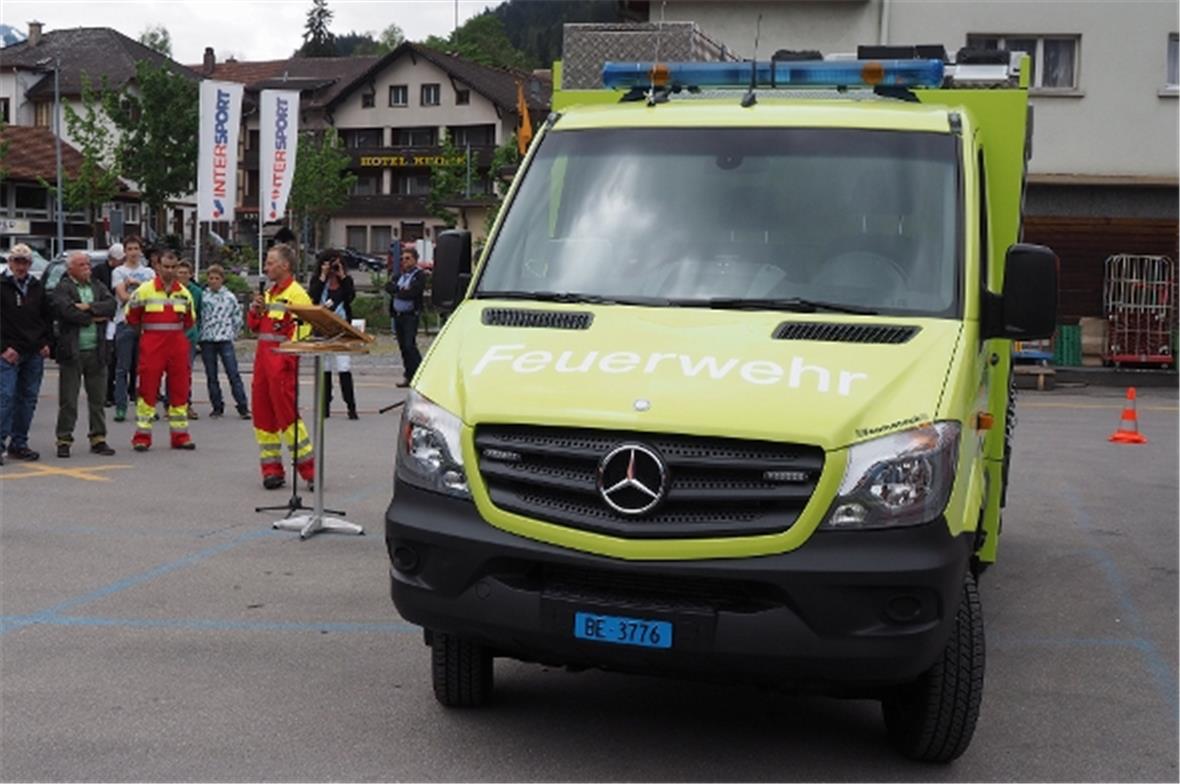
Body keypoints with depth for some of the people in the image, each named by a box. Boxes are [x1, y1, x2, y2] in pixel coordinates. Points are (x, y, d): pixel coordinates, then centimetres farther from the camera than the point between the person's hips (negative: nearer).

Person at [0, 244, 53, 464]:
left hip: (34, 353, 5)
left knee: (28, 398, 7)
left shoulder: (36, 287, 13)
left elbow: (47, 317, 20)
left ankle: (19, 444, 14)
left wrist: (46, 342, 8)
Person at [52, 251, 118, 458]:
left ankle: (98, 438, 16)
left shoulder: (98, 286, 13)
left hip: (97, 352, 4)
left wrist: (88, 307, -13)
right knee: (68, 400, 0)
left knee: (98, 399, 8)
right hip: (72, 352, -4)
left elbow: (111, 305, -2)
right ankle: (64, 440, 8)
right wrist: (95, 318, -8)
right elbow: (67, 311, -17)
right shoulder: (62, 289, -1)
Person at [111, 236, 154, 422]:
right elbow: (123, 296, -6)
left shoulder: (149, 272, 16)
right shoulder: (118, 271, 7)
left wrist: (135, 282, -8)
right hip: (125, 322, -2)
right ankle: (120, 407, -1)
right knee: (123, 368, -2)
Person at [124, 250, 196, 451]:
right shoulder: (145, 290, 1)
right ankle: (142, 436, 4)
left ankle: (180, 435, 14)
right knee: (148, 388, -2)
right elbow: (131, 317, 8)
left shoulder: (184, 293, 11)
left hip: (177, 344, 3)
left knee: (180, 389, 6)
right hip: (152, 344, -3)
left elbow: (189, 323, 16)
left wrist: (188, 313, 3)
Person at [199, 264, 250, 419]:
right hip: (207, 341, 1)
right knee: (211, 376, 6)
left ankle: (243, 407, -4)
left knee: (233, 374, -6)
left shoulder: (230, 297, 6)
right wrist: (199, 333, 4)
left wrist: (232, 333, 9)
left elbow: (238, 318, 13)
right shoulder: (203, 297, 5)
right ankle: (217, 407, 15)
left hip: (225, 339, -1)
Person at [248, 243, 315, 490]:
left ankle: (309, 468, -1)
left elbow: (302, 331, -16)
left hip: (282, 360, -9)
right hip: (263, 356, 9)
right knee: (262, 412, 8)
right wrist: (255, 309, 3)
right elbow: (253, 326, 22)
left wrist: (287, 358, -20)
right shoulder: (268, 293, 18)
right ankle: (271, 468, 14)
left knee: (287, 414, -9)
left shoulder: (296, 294, -9)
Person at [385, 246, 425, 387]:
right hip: (398, 315, 7)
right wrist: (401, 291, -10)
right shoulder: (399, 275, 19)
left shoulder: (420, 275, -4)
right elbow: (388, 287, 5)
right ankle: (409, 376, 13)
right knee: (403, 346, 8)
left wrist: (397, 292, -3)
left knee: (410, 345, -12)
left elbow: (412, 292, -16)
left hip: (410, 315, -7)